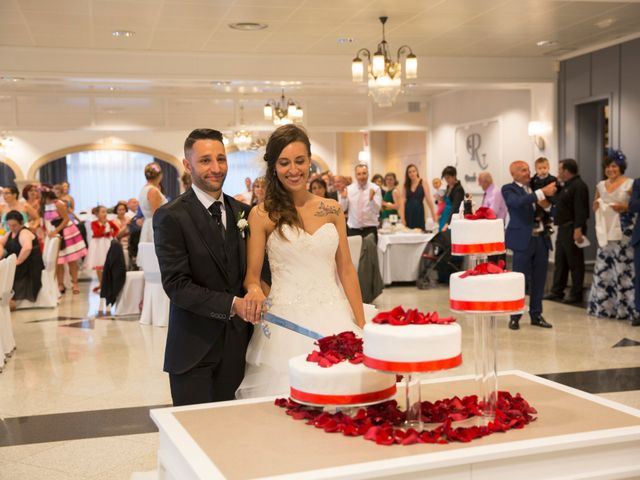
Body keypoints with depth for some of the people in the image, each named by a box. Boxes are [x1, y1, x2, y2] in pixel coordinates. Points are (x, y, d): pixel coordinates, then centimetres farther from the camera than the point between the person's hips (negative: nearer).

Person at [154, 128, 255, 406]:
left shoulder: (242, 212, 7)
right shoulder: (171, 217, -10)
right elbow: (176, 285, -16)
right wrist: (232, 304, -23)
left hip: (236, 348, 5)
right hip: (194, 349, -5)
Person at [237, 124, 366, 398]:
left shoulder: (332, 210, 8)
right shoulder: (262, 215, -1)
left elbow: (346, 270, 9)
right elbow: (251, 275, 1)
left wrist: (362, 325, 5)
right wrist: (255, 290, -22)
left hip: (334, 317, 3)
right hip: (286, 319, -2)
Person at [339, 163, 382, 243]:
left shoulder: (375, 188, -3)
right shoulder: (349, 189, 4)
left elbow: (377, 210, -14)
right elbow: (342, 209, 2)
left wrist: (371, 199, -32)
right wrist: (343, 198, -16)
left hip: (370, 229, -2)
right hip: (353, 229, 2)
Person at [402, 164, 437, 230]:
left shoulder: (423, 182, 0)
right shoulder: (406, 185, 8)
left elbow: (428, 199, -4)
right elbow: (403, 201, 1)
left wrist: (433, 214, -8)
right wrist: (402, 217, -8)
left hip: (419, 211, -2)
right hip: (408, 212, 2)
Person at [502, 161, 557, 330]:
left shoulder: (535, 188, 14)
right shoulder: (508, 189, -3)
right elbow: (518, 202, -24)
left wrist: (547, 204, -8)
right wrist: (543, 192, -28)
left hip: (541, 238, 6)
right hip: (523, 240, -5)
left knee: (539, 280, 9)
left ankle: (536, 315, 19)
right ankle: (515, 317, 8)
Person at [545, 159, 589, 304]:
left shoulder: (579, 186, -14)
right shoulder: (565, 186, 17)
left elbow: (580, 210, -23)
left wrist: (578, 229, -28)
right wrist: (543, 216, 23)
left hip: (573, 229, -10)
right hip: (563, 228, 10)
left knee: (575, 263, -2)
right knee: (560, 262, 13)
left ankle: (576, 294, 4)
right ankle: (557, 291, 20)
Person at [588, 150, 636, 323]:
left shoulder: (630, 184, -4)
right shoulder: (601, 185, 12)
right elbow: (595, 208, 20)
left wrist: (624, 207, -19)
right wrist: (597, 205, -1)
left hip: (623, 232, -5)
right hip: (605, 232, 5)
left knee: (623, 269, -6)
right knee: (603, 268, 6)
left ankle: (625, 307, 3)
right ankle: (604, 305, 16)